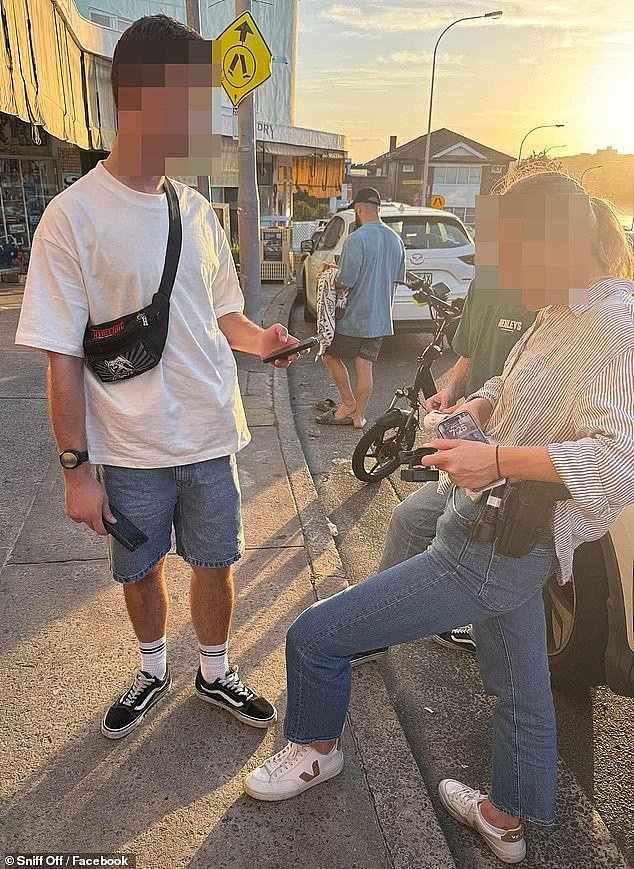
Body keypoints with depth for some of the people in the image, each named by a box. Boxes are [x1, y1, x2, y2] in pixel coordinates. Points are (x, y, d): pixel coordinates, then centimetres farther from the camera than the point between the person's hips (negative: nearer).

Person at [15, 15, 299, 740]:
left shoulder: (196, 209, 4)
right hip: (129, 446, -3)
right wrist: (76, 468, -11)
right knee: (139, 569, 15)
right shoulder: (73, 216, -11)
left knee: (215, 563, 14)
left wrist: (260, 339, -8)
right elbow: (63, 358, -10)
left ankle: (214, 673, 39)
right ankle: (153, 670, 43)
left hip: (210, 435, 4)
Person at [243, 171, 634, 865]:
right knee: (520, 688, 28)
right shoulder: (560, 312, 8)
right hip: (511, 540, 10)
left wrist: (497, 459, -35)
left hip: (493, 553, -10)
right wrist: (474, 406, 3)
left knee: (313, 637, -2)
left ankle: (315, 750, 29)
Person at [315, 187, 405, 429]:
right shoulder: (395, 240, 6)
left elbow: (346, 280, -19)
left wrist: (333, 279, 2)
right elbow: (398, 278, 14)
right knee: (365, 367, 9)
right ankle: (359, 416, 14)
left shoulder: (356, 239, -17)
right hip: (381, 318, 6)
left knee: (331, 356, 12)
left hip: (354, 317, -6)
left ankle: (348, 405, 13)